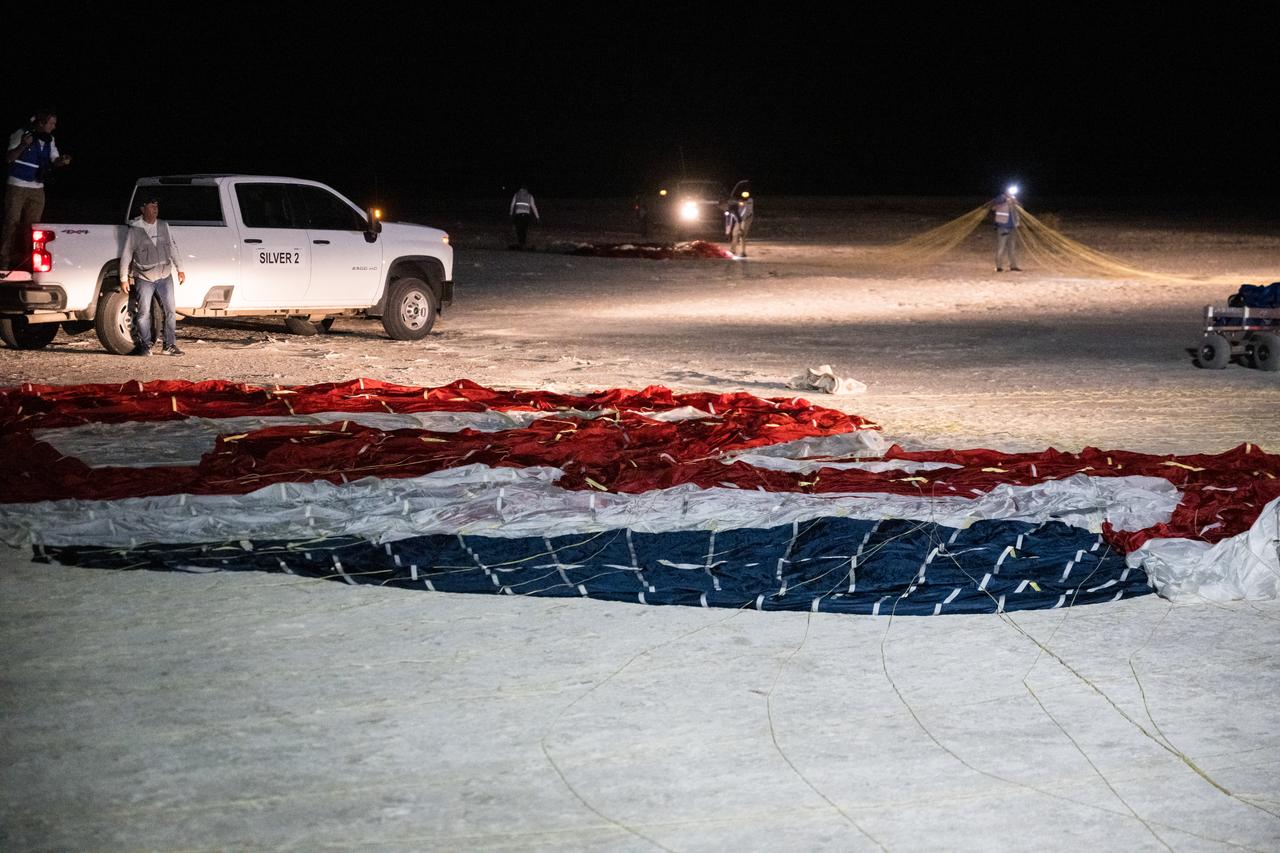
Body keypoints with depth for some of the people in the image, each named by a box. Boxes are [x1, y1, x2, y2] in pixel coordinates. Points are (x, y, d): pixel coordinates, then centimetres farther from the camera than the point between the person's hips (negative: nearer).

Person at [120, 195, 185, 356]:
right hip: (144, 279, -4)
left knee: (170, 311, 1)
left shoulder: (164, 226, 8)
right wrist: (124, 279, -2)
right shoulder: (135, 230, -5)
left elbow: (172, 248, 16)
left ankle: (170, 345, 8)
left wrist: (180, 269, 14)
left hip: (164, 277, 4)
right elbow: (126, 255, -1)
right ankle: (145, 345, 6)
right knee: (143, 313, -3)